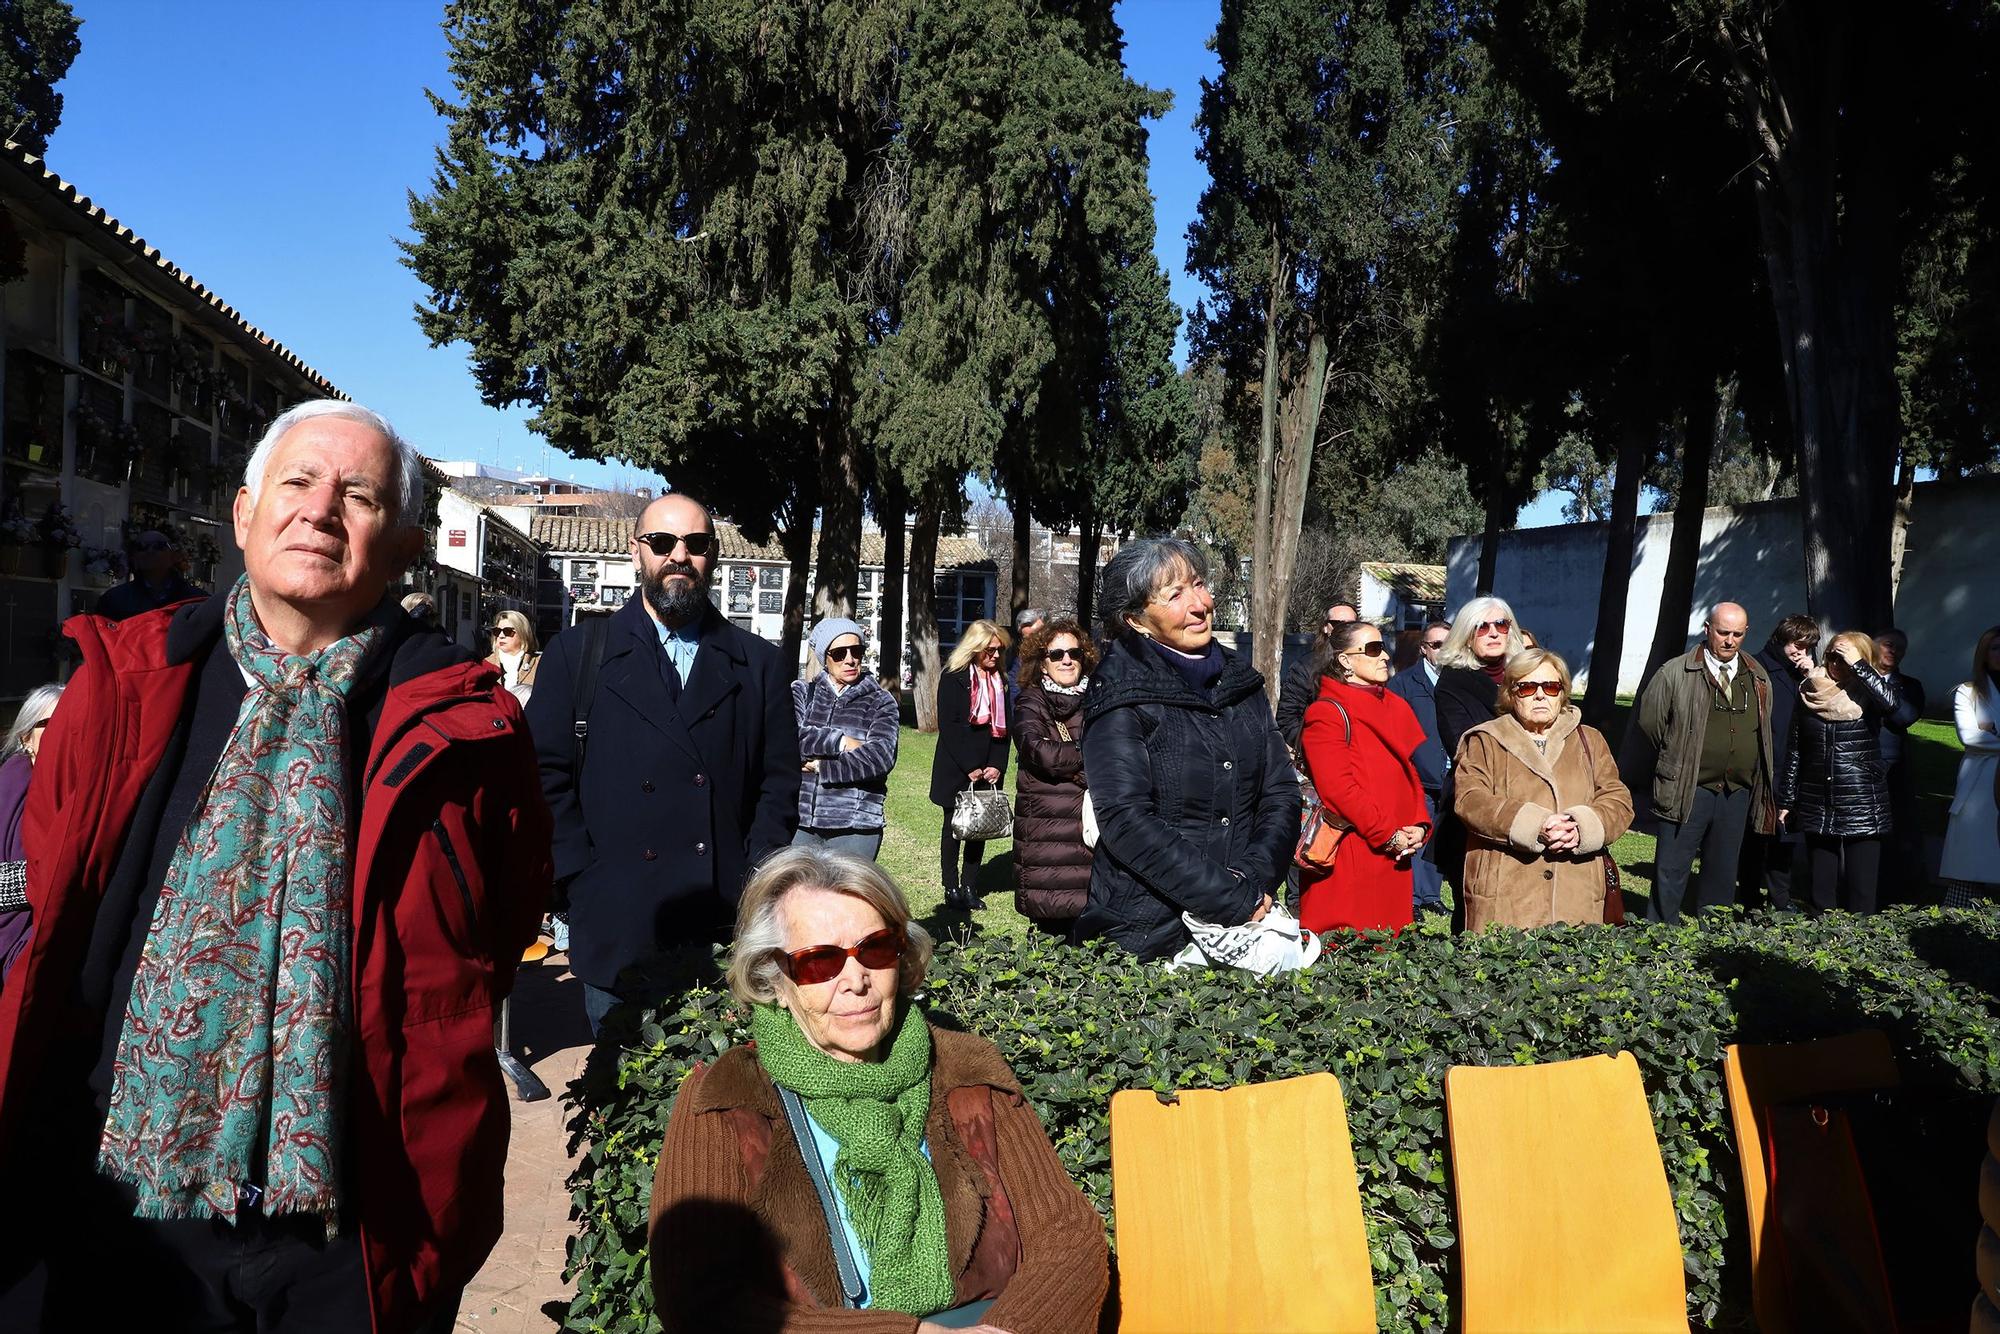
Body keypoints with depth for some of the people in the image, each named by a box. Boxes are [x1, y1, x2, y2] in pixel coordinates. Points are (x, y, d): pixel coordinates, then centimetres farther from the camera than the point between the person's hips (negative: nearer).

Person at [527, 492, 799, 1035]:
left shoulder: (759, 663, 10)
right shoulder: (577, 653, 7)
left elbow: (779, 782, 8)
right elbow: (548, 776, 3)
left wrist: (752, 886, -3)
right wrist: (584, 883, -6)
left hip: (727, 929, 1)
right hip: (617, 932, 0)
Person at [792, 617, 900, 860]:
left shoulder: (881, 702, 6)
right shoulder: (801, 693, 12)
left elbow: (880, 758, -10)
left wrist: (820, 767, -7)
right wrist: (840, 743, -12)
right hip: (800, 822, 2)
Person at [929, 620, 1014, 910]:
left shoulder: (1000, 680, 9)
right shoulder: (953, 677, -6)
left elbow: (1004, 726, 9)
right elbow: (948, 726, -11)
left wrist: (997, 765, -4)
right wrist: (970, 767, -14)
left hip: (988, 770, 4)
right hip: (956, 770, -4)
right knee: (954, 826, 4)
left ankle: (969, 886, 12)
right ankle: (951, 889, 10)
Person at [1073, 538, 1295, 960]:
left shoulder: (1241, 682, 7)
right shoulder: (1123, 695, -11)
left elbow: (1281, 793, 6)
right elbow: (1125, 821, -19)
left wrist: (1255, 881, -11)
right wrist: (1235, 902, -19)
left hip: (1246, 922, 5)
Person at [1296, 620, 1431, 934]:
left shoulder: (1396, 707, 19)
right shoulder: (1327, 714, -7)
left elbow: (1410, 775, 19)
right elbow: (1337, 788, -15)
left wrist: (1420, 826, 3)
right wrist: (1388, 835, -14)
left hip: (1394, 859, 8)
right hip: (1347, 858, -7)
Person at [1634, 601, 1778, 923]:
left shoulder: (1758, 679, 9)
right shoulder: (1676, 673, -5)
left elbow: (1765, 733, 19)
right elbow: (1649, 720, 3)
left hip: (1738, 793, 4)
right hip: (1688, 790, -4)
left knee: (1723, 873, 12)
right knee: (1671, 872, -3)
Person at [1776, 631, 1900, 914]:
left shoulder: (1868, 693, -2)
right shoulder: (1810, 692, 6)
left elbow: (1890, 702, -28)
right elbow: (1794, 752, 10)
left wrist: (1857, 664, -20)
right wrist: (1786, 801, 11)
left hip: (1863, 809, -3)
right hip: (1818, 807, 3)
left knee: (1861, 892, -1)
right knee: (1819, 892, 8)